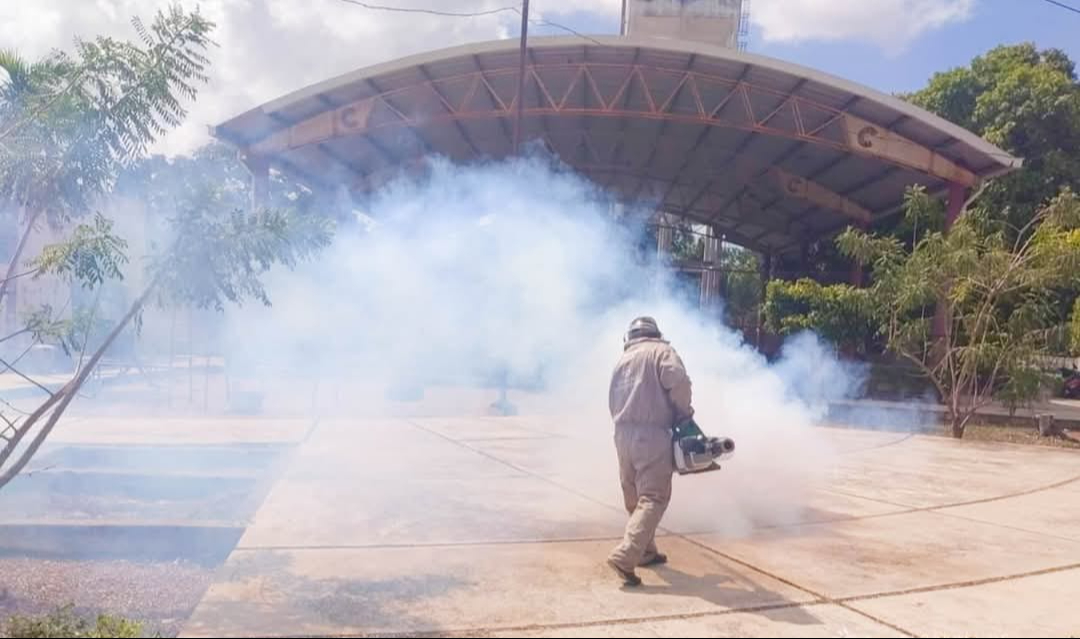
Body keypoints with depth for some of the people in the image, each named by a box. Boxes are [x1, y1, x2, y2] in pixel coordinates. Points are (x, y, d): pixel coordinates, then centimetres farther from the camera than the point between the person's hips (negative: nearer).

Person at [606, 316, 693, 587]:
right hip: (652, 434, -7)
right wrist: (683, 412, -1)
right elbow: (678, 381, -15)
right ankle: (625, 556, -20)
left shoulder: (623, 360, 20)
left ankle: (645, 552, 29)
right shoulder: (661, 350, 2)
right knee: (653, 498, -7)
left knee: (635, 497, 17)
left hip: (623, 433, 7)